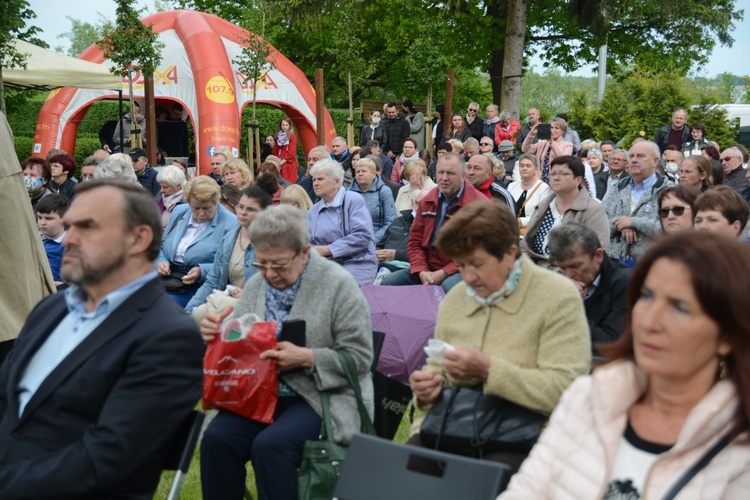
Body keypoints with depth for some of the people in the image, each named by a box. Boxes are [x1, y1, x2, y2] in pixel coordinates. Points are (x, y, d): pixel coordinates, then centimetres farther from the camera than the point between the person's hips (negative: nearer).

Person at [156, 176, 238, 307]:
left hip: (199, 286, -5)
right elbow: (161, 245, 23)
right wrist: (161, 261, 1)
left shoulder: (230, 224, -4)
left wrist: (202, 271, -20)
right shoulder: (179, 212, 14)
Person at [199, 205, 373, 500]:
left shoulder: (338, 285, -6)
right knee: (216, 439, -23)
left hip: (321, 396, -5)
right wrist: (218, 335, -7)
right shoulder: (255, 285, 10)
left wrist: (306, 358, -21)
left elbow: (359, 357, -8)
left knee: (271, 444, -32)